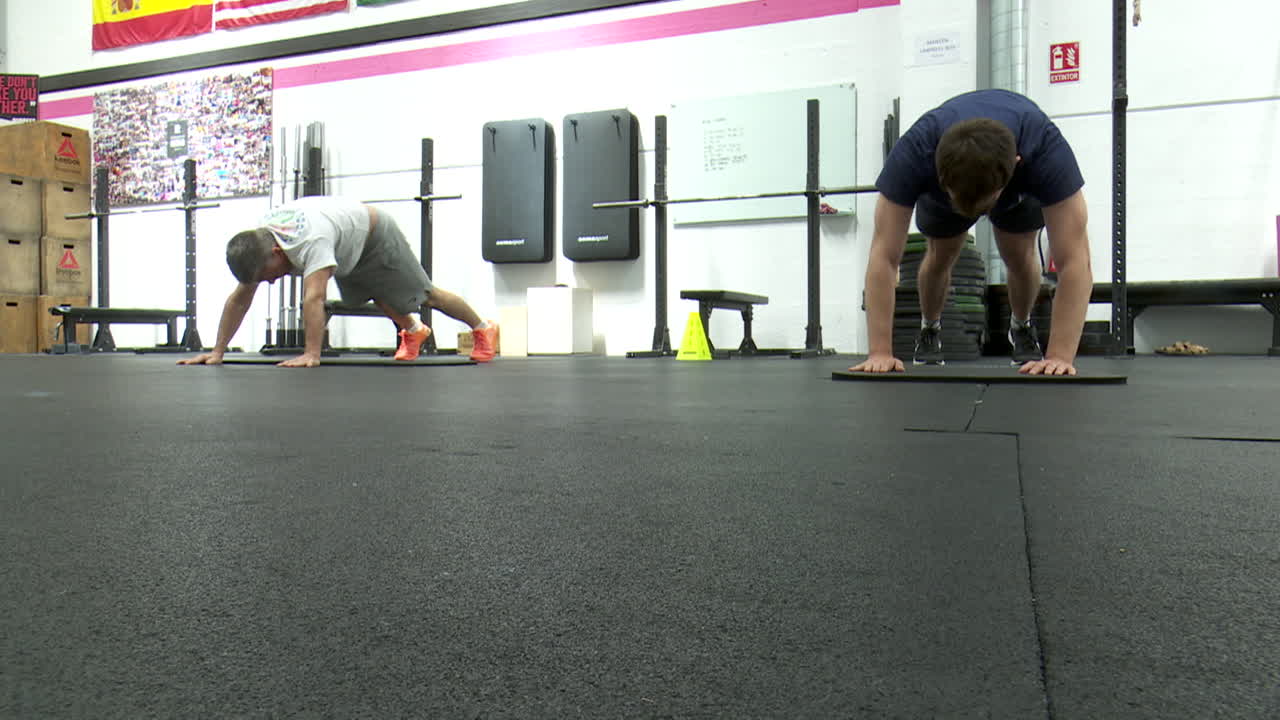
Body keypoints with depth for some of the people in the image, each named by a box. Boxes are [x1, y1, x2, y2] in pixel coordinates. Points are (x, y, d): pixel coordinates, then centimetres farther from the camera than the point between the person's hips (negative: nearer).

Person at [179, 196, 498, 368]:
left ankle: (483, 328, 24)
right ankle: (414, 330, 50)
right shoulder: (256, 244, -20)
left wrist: (311, 354, -61)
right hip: (350, 253, 7)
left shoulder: (311, 241, -46)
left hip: (375, 235, -7)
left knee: (425, 294, 3)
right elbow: (240, 298, -17)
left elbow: (313, 298, -55)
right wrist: (217, 351, -20)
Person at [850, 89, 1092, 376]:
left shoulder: (1047, 150, -46)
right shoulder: (913, 153, -45)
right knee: (941, 256, 0)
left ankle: (1021, 327, 22)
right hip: (943, 179, 1)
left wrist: (1060, 356, -53)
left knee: (1020, 256, -9)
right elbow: (884, 257, -44)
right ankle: (929, 329, 30)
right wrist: (880, 352, -48)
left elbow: (1074, 260, -46)